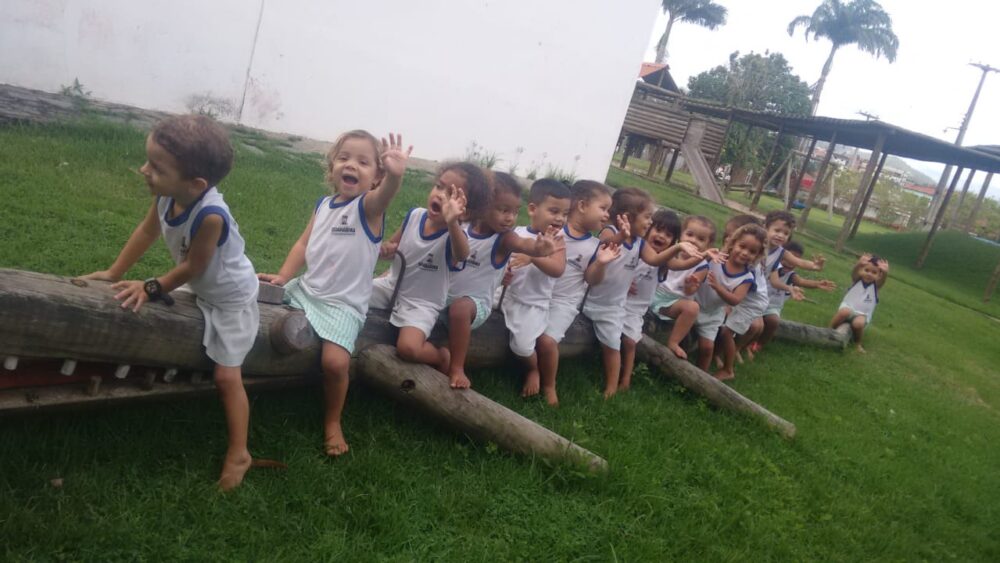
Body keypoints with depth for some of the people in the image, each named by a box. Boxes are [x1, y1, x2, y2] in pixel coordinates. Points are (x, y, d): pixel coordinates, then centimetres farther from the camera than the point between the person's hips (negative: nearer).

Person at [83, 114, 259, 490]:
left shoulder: (210, 215, -41)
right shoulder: (167, 195, -19)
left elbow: (193, 267, -26)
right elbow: (147, 232, 0)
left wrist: (151, 288, -14)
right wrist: (114, 273, 4)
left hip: (232, 299, -8)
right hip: (202, 291, 8)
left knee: (227, 376, -4)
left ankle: (238, 454, 9)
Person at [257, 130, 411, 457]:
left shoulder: (368, 207, -14)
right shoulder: (323, 204, 6)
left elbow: (384, 195, -38)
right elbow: (304, 244, 13)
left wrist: (395, 174, -60)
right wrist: (283, 276, 0)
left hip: (344, 305, -7)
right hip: (306, 289, 7)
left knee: (335, 362, -24)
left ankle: (332, 421, 3)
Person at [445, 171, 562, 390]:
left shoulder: (504, 238, -16)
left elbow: (524, 245, -39)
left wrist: (538, 249, -61)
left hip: (476, 301, -6)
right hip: (445, 295, 6)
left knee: (460, 308, -33)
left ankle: (456, 368, -21)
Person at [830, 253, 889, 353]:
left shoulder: (875, 285, 2)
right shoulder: (857, 280, 1)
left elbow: (882, 280, -22)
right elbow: (853, 272, -22)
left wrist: (885, 272, -49)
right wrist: (859, 264, -48)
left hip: (862, 314, 0)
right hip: (848, 308, 0)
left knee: (858, 323, -33)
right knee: (845, 311, -35)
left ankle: (858, 343, -7)